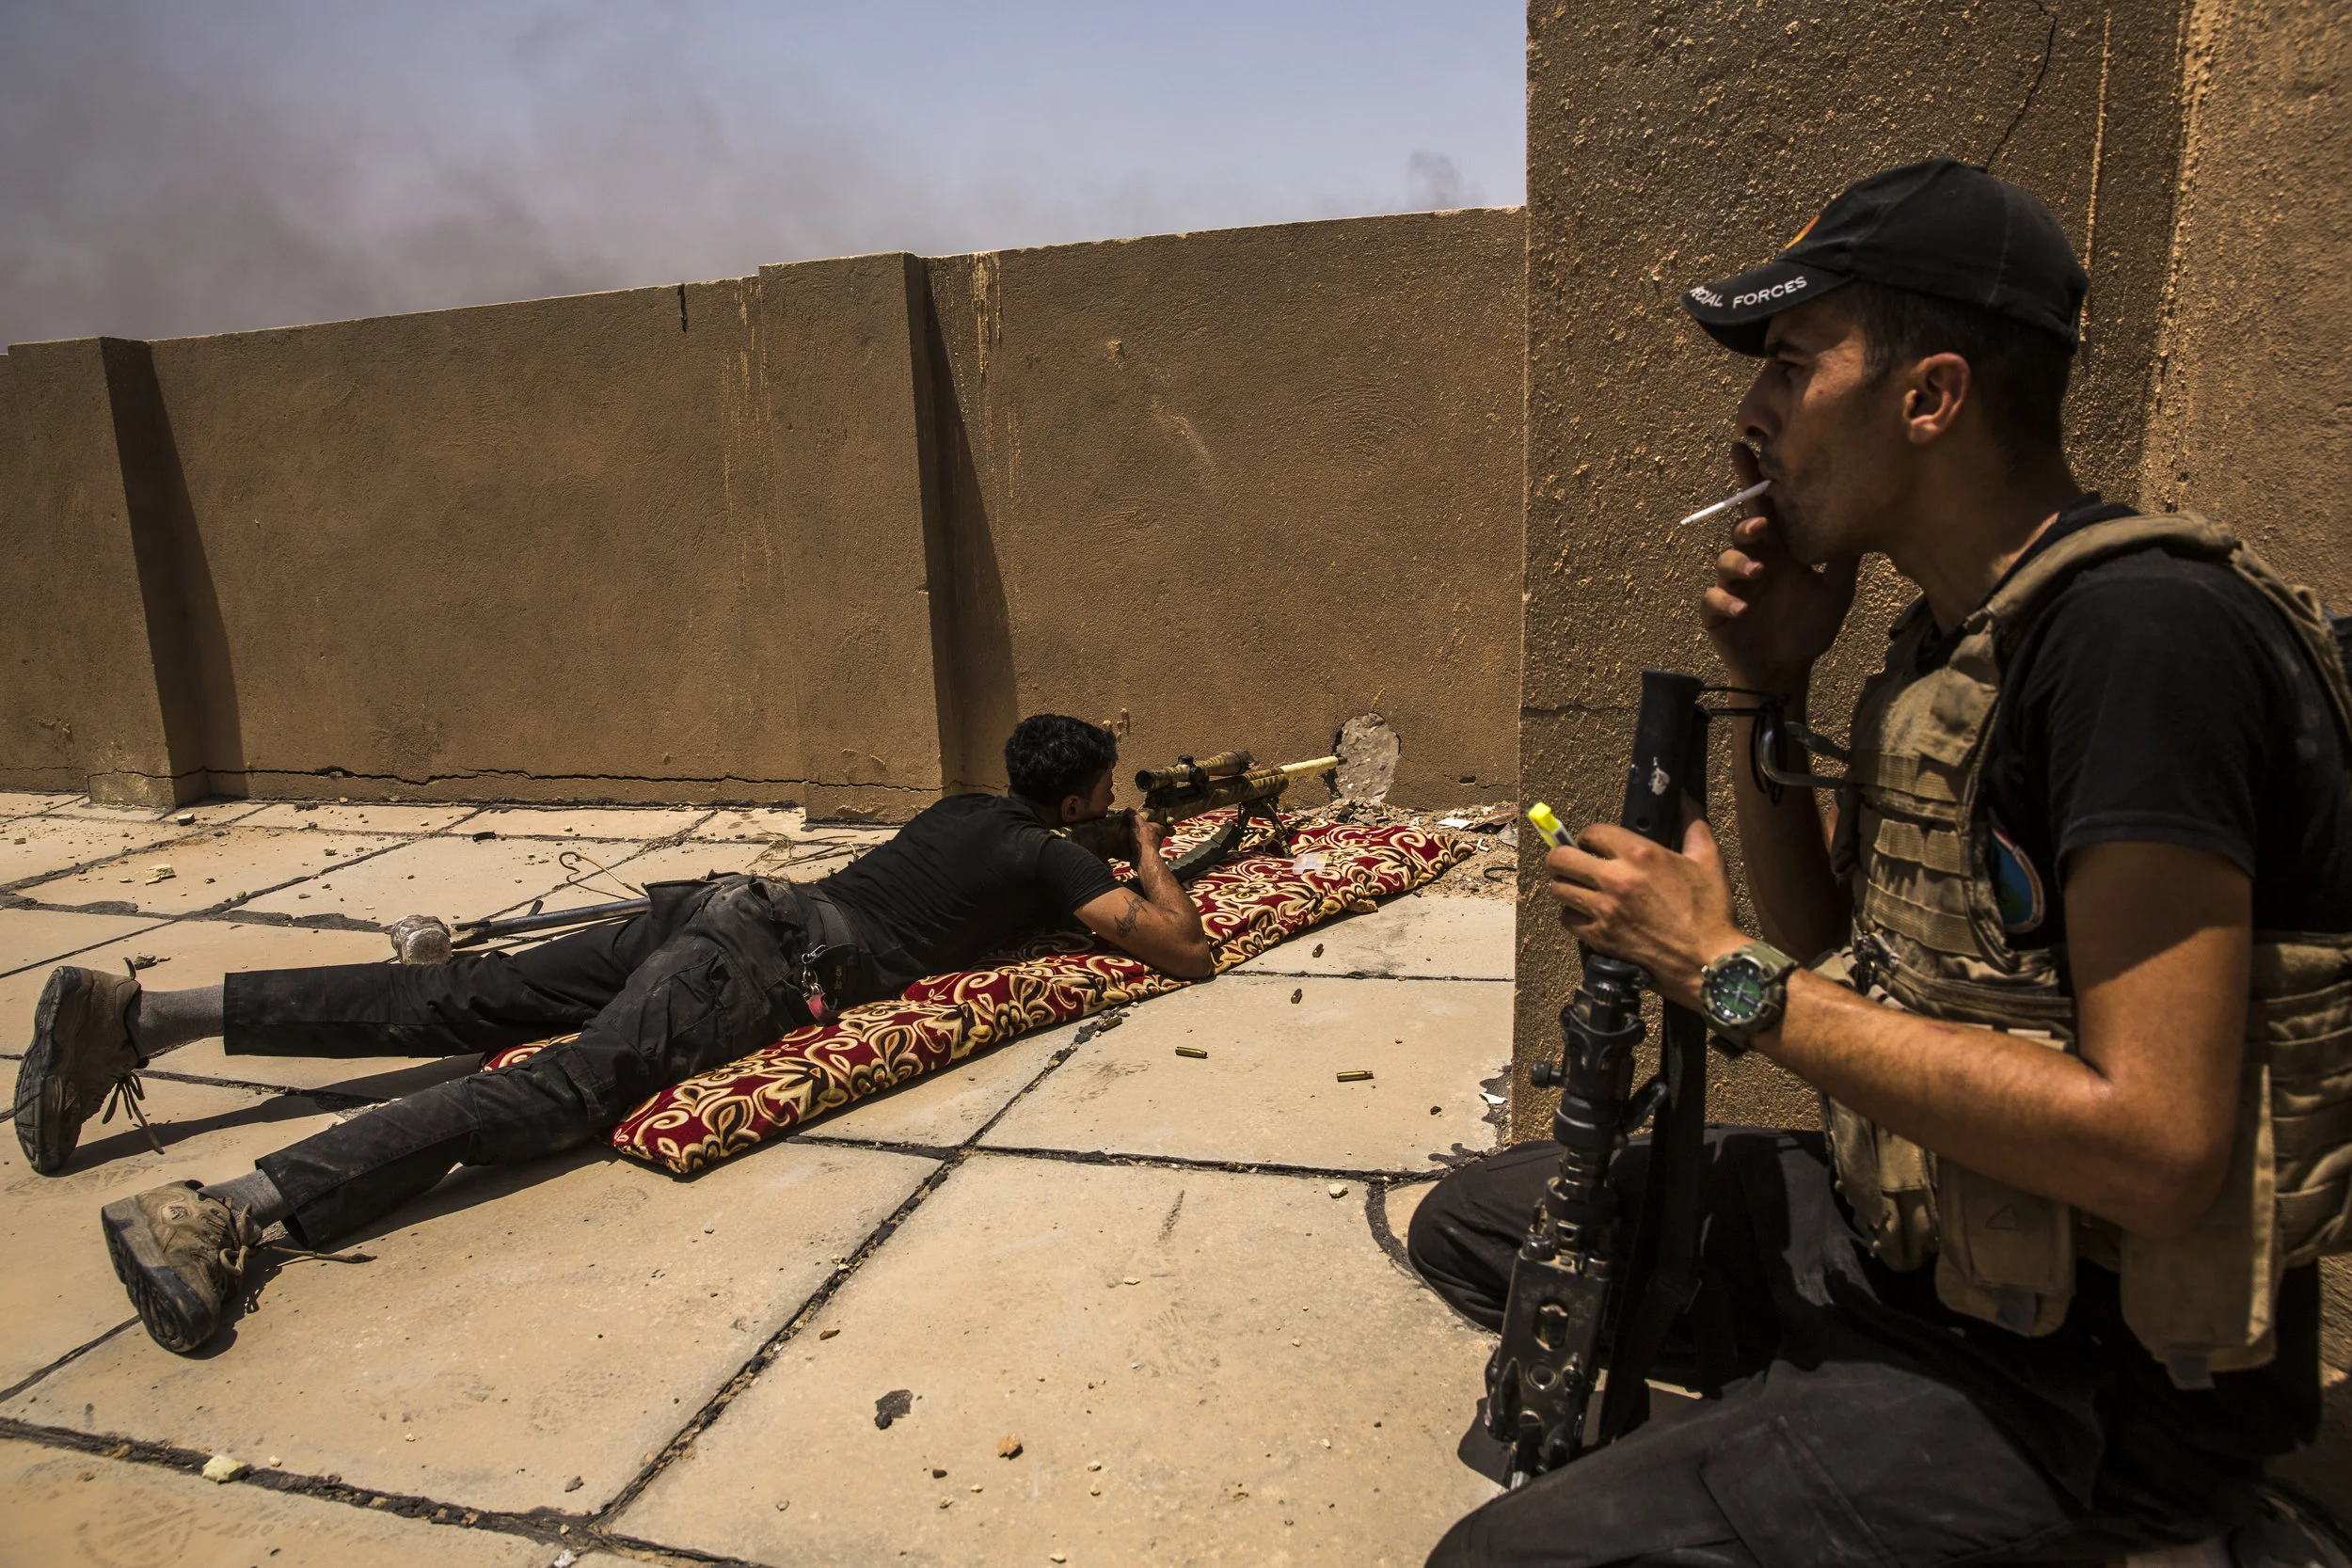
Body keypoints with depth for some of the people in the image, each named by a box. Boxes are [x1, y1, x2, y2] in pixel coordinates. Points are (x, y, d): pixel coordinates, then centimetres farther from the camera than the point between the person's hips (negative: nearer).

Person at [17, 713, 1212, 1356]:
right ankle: (226, 1211, -39)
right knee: (574, 1082, -23)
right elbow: (1183, 951, 4)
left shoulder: (968, 809, 28)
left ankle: (139, 1014, -3)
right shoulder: (1052, 859, 5)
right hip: (779, 959, -8)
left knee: (473, 1003, 2)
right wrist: (1153, 864, 25)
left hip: (733, 900, 8)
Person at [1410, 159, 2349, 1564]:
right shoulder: (1958, 629, 5)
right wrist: (1770, 690, 0)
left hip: (2097, 1379, -8)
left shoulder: (2141, 633, -24)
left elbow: (2157, 1145, -28)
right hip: (1899, 1228, 9)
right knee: (1475, 1226, 11)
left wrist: (1732, 977, -23)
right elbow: (1825, 934, 13)